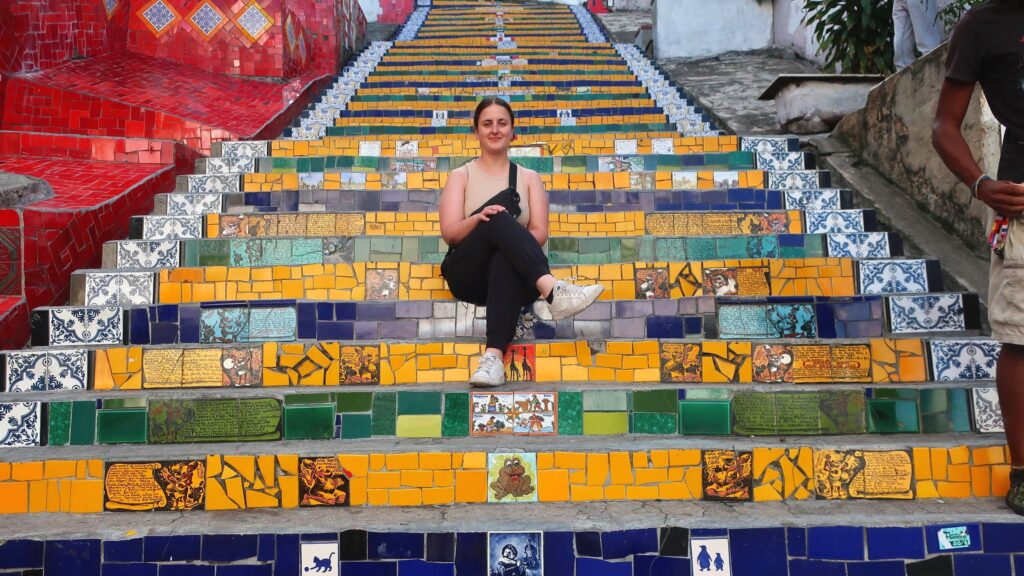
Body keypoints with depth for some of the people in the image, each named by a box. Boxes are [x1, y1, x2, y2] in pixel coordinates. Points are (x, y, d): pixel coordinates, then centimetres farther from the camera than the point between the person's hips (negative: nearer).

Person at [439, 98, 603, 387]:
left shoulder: (529, 177, 18)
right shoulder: (461, 176, 15)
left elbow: (540, 233, 5)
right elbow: (449, 233, 0)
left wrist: (511, 240, -16)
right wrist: (479, 218, -21)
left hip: (512, 273, 1)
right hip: (468, 275, -1)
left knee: (505, 258, -39)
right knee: (502, 207, -30)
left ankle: (494, 355, -56)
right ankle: (553, 290, -50)